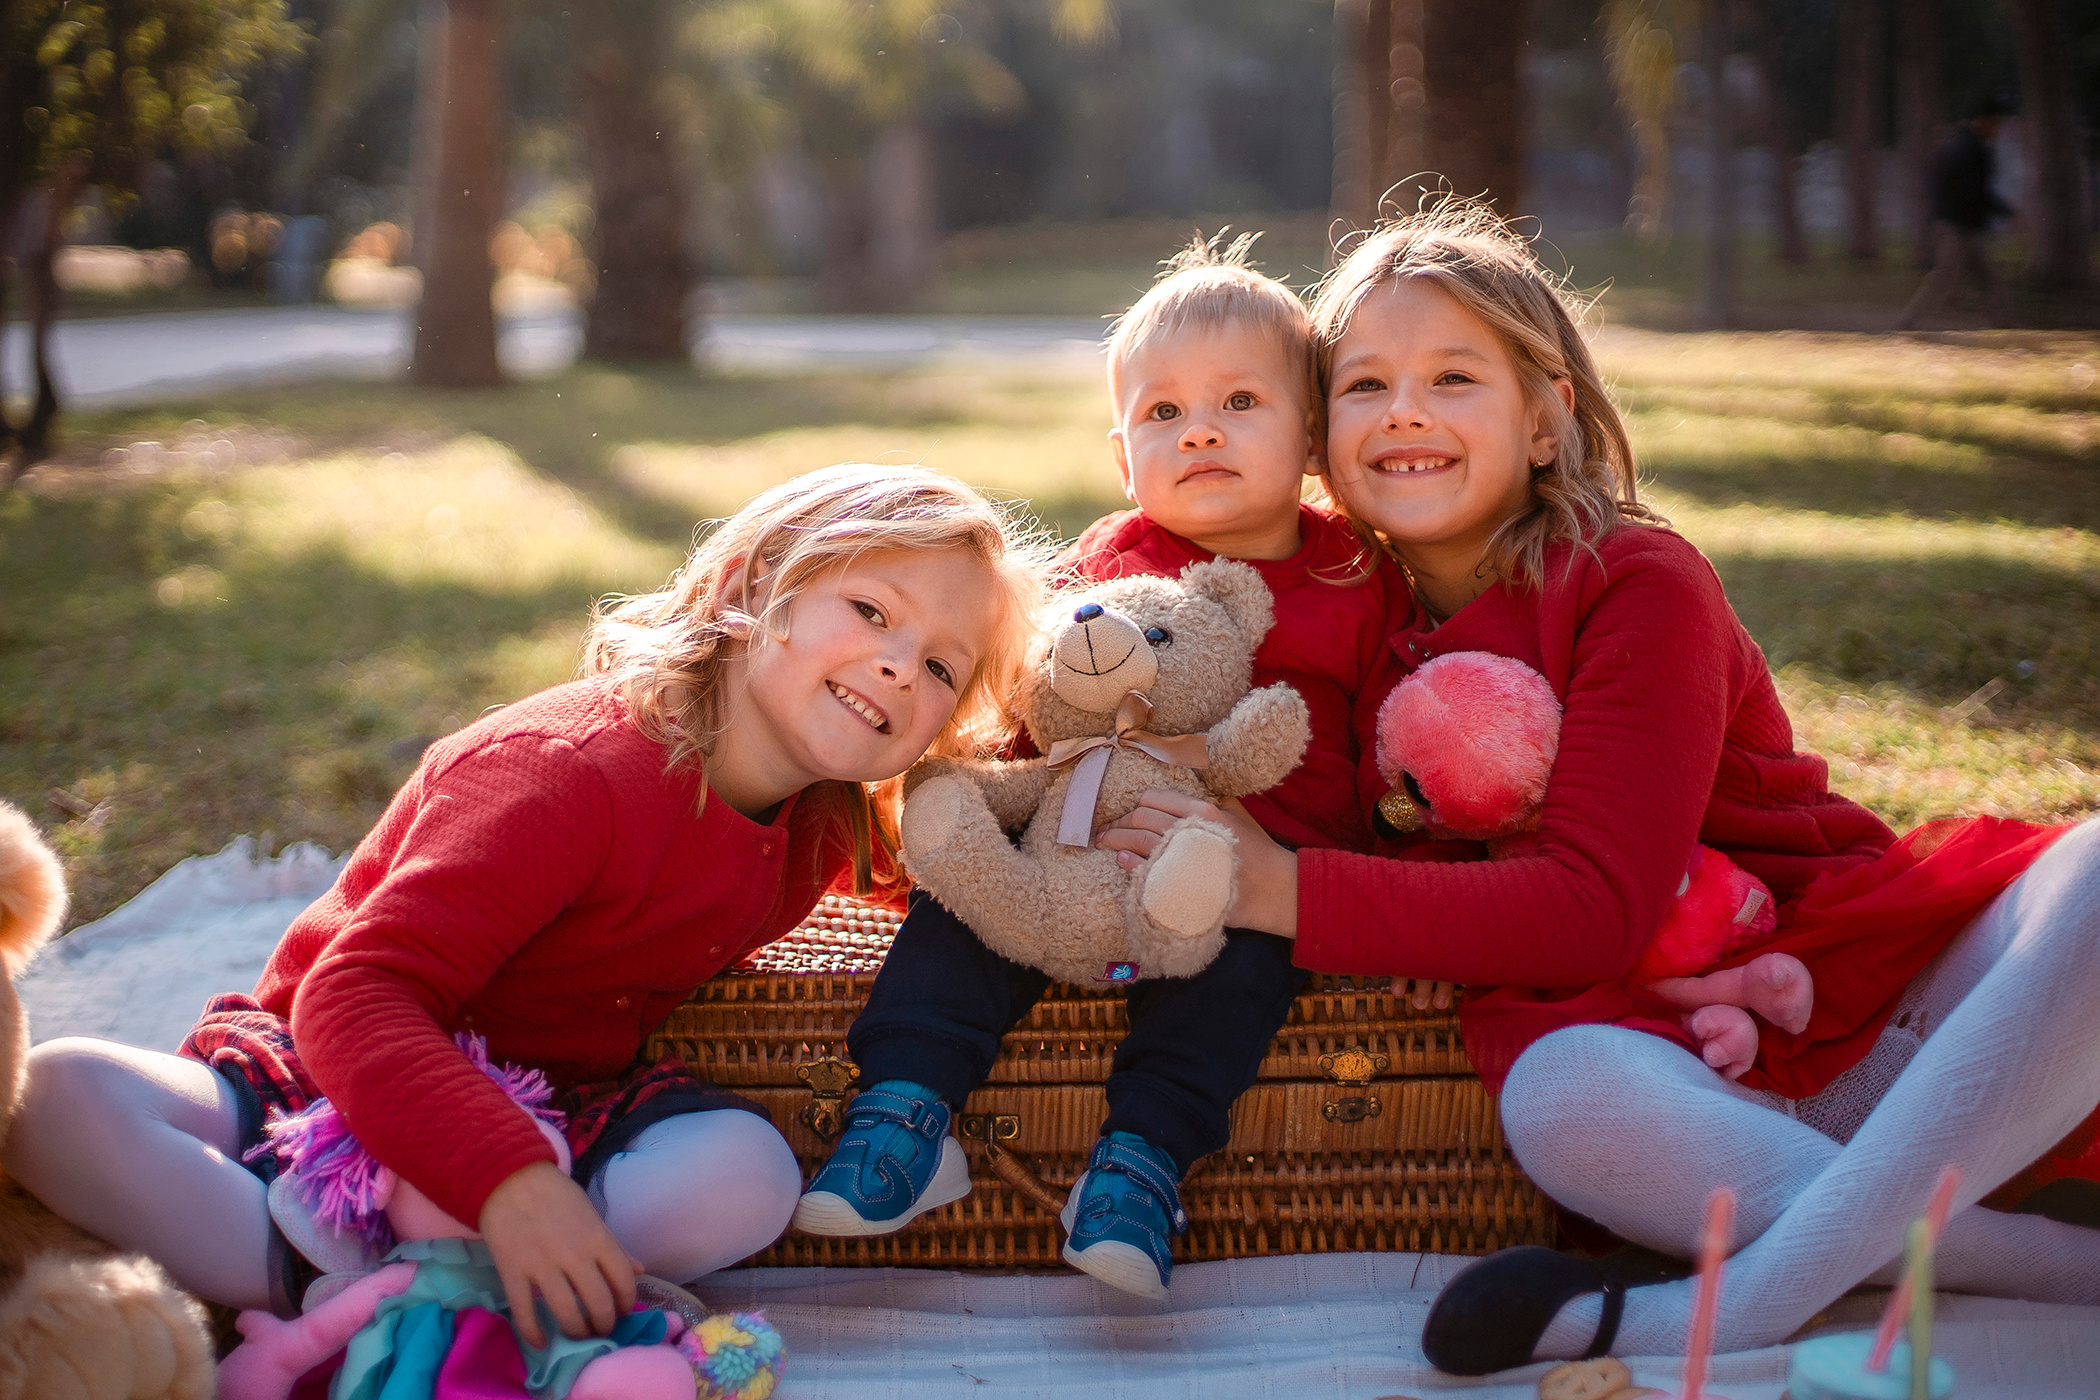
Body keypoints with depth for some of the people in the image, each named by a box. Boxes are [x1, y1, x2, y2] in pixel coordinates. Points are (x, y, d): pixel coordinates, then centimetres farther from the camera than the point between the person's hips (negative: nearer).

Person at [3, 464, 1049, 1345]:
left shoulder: (827, 835, -1)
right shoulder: (575, 771, -24)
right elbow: (353, 996, -32)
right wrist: (509, 1181, -48)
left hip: (547, 1105, 5)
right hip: (333, 1071, -4)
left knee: (745, 1178, -30)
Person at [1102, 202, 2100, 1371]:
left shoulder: (1638, 584, -8)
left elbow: (1596, 908, -17)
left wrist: (1290, 891, -22)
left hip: (1904, 982, -1)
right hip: (1703, 1068, 1)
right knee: (1557, 1098, -35)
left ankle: (1761, 1289, -38)